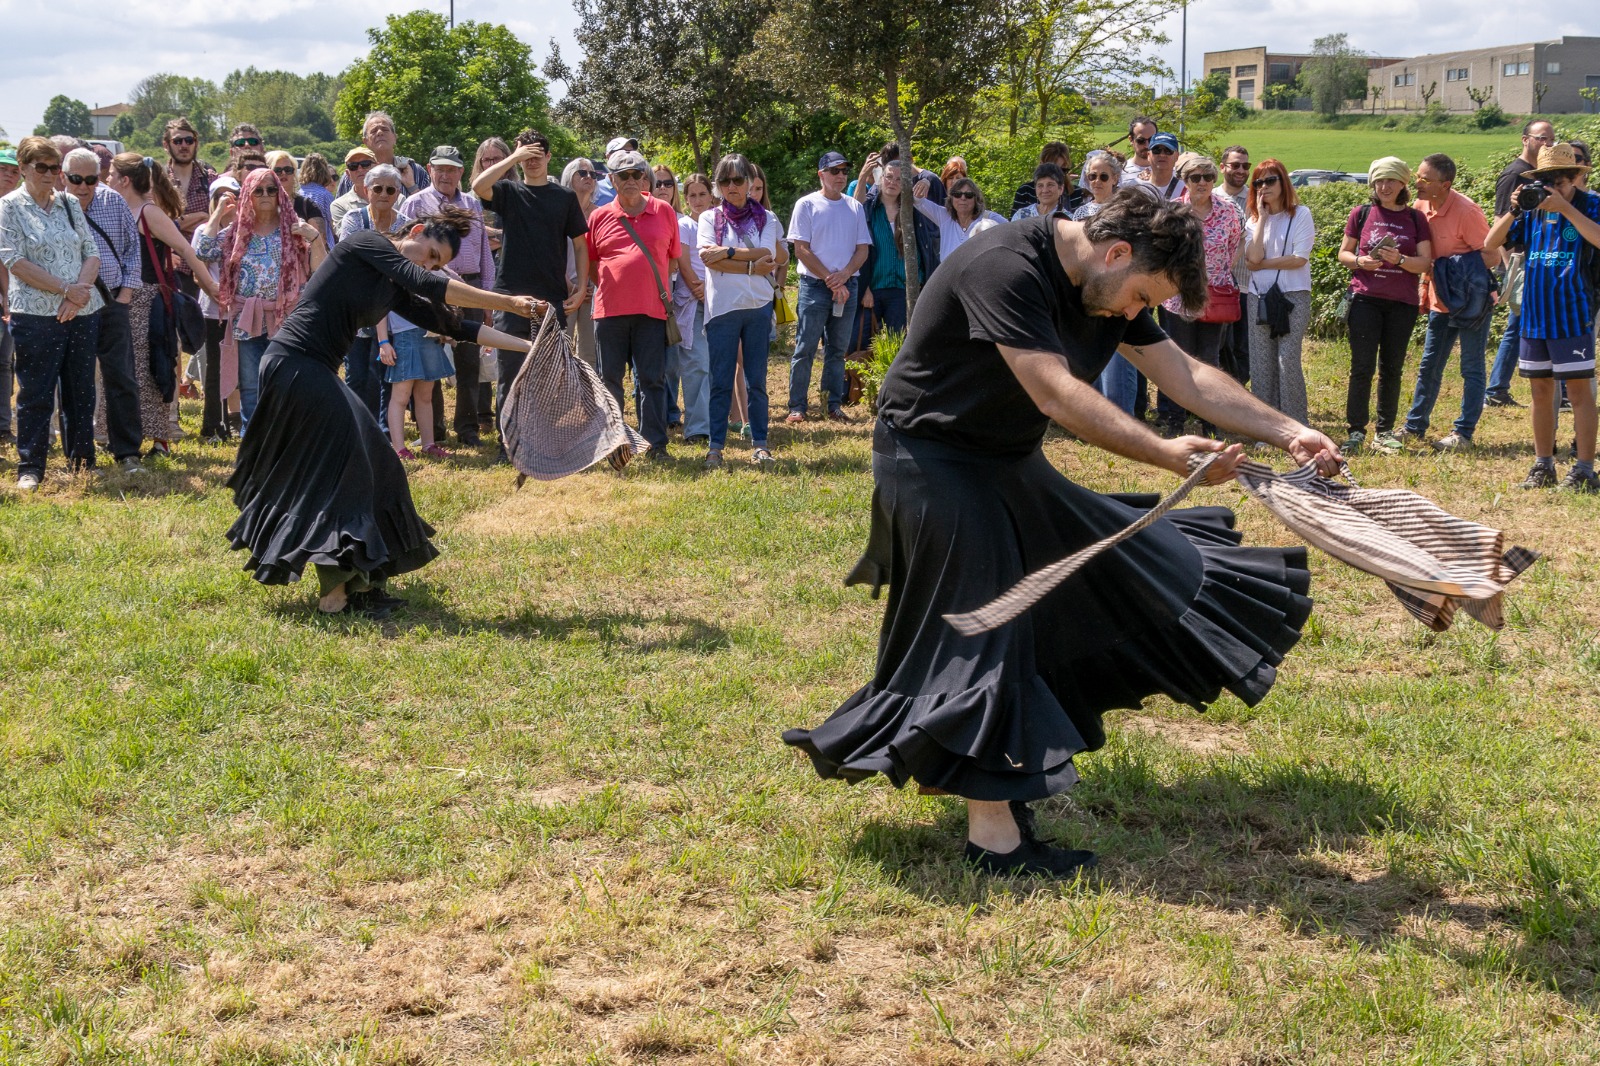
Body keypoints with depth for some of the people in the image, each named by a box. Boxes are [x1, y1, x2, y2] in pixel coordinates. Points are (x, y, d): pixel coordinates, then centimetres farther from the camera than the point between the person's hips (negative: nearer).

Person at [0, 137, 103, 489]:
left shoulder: (69, 204, 11)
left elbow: (91, 253, 7)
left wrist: (79, 291, -11)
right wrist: (66, 289, -15)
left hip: (82, 312, 4)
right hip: (36, 315, -4)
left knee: (81, 390, 9)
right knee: (36, 394, -1)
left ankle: (81, 460, 19)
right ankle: (30, 467, 5)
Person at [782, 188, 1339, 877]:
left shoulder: (1106, 287, -1)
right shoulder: (1006, 268, -29)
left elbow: (1188, 377, -1)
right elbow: (1057, 394, -37)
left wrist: (1287, 432, -11)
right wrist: (1166, 455, -41)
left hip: (1007, 460, 10)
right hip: (933, 458, -10)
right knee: (982, 626, -11)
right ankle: (992, 831, -8)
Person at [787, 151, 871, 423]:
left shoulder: (854, 207, 11)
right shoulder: (807, 205, 0)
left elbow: (863, 248, 8)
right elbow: (801, 249, -6)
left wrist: (843, 276, -10)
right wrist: (829, 279, -11)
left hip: (847, 286, 4)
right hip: (814, 285, -4)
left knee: (837, 349, 8)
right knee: (805, 348, -5)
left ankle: (834, 405, 13)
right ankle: (797, 406, -1)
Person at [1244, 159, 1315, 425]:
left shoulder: (1300, 214, 0)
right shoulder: (1255, 219, 12)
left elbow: (1300, 258, -11)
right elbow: (1254, 257, -6)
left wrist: (1262, 264, -5)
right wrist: (1262, 217, -3)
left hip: (1293, 296, -5)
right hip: (1259, 297, 5)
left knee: (1288, 360, -12)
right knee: (1261, 363, 3)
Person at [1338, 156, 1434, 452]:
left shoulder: (1415, 218, 6)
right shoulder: (1362, 214, 5)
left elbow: (1425, 263, 2)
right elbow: (1343, 253, 10)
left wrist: (1399, 260, -16)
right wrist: (1360, 261, -11)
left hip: (1402, 303, 1)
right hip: (1365, 298, -1)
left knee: (1392, 369, 5)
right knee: (1362, 366, -6)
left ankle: (1385, 431, 12)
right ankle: (1356, 430, -3)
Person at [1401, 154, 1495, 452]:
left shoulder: (1466, 211, -21)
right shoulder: (1421, 207, 1)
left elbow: (1491, 256, -16)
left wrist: (1456, 271, -18)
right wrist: (1425, 285, 11)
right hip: (1441, 300, 7)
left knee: (1471, 368, 2)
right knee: (1429, 365, 15)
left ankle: (1464, 433, 7)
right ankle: (1415, 426, 24)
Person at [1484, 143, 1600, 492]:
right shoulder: (1532, 210, 7)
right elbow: (1491, 244, 5)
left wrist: (1565, 207, -25)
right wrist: (1512, 210, -10)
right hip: (1535, 315, 5)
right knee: (1541, 390, 11)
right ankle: (1543, 465, 19)